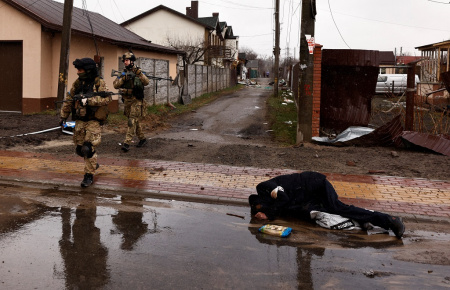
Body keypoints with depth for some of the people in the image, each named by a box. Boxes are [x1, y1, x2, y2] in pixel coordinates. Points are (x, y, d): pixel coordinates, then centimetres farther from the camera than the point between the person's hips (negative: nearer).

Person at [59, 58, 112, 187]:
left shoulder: (99, 83, -7)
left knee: (88, 148, -14)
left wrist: (89, 101, -27)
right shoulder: (77, 83, 9)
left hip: (93, 121, -6)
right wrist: (63, 116, 14)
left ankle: (89, 175, 0)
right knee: (79, 148, 10)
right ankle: (93, 164, 36)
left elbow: (107, 98, -23)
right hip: (80, 121, 6)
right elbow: (68, 101, 16)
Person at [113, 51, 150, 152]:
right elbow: (115, 85, -4)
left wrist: (139, 73, -28)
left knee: (132, 122, -12)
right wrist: (124, 78, -18)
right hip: (127, 101, 5)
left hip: (136, 101, -5)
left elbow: (146, 82, -17)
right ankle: (142, 139, 29)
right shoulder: (123, 73, 8)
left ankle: (127, 143, -16)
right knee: (136, 122, 15)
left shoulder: (139, 72, -3)